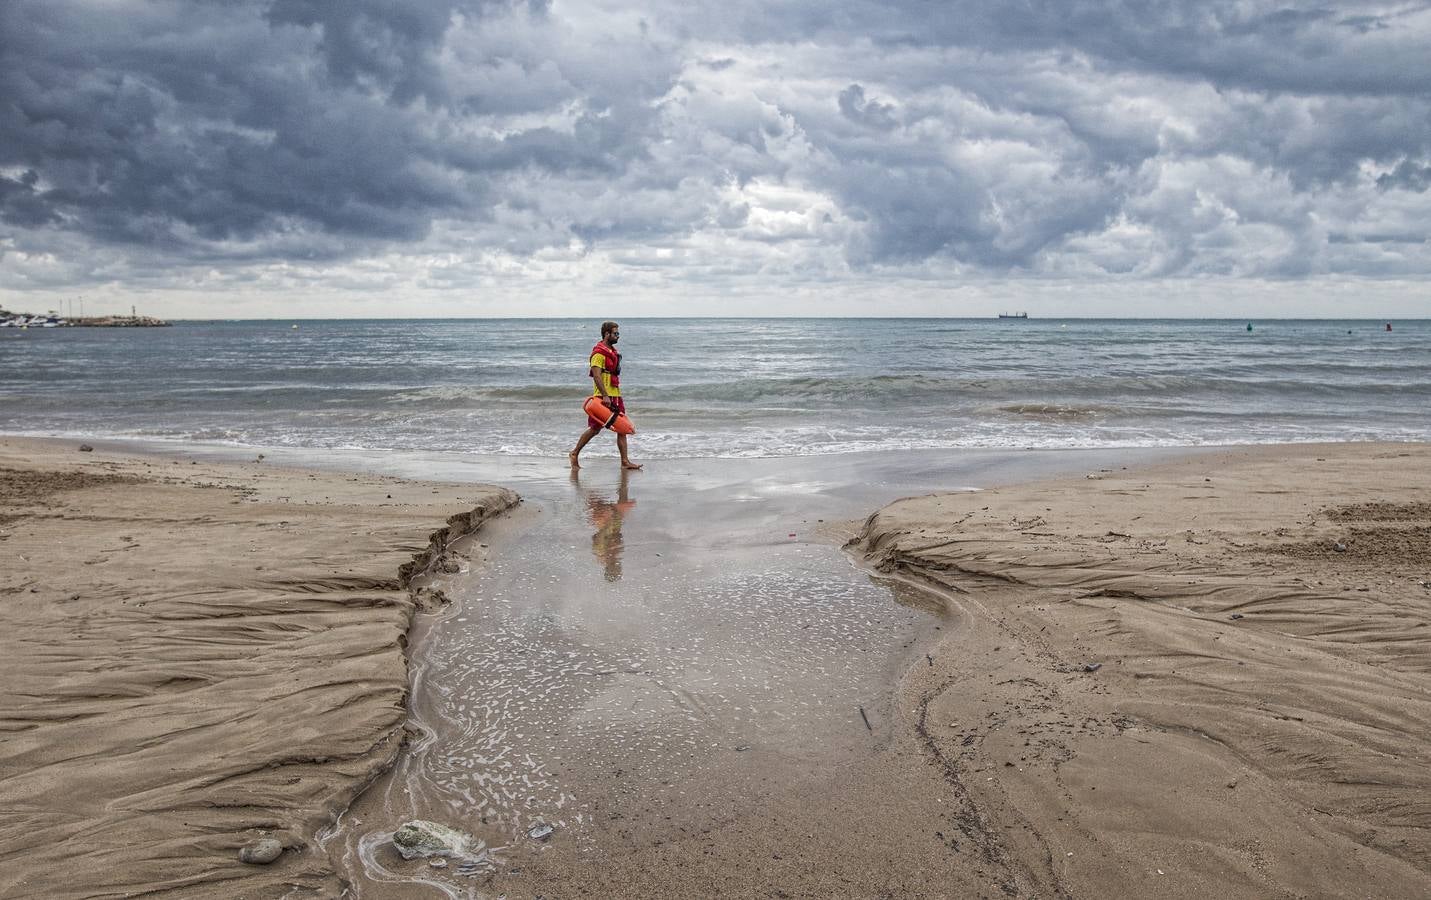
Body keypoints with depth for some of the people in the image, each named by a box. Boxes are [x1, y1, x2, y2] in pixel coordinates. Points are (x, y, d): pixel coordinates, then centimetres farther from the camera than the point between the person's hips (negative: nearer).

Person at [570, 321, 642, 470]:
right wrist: (605, 396, -26)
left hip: (615, 396, 9)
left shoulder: (612, 351, 17)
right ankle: (575, 454, 15)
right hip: (603, 397, -9)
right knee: (595, 429, -1)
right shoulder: (599, 353, -12)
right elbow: (596, 376, -20)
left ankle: (625, 461, 1)